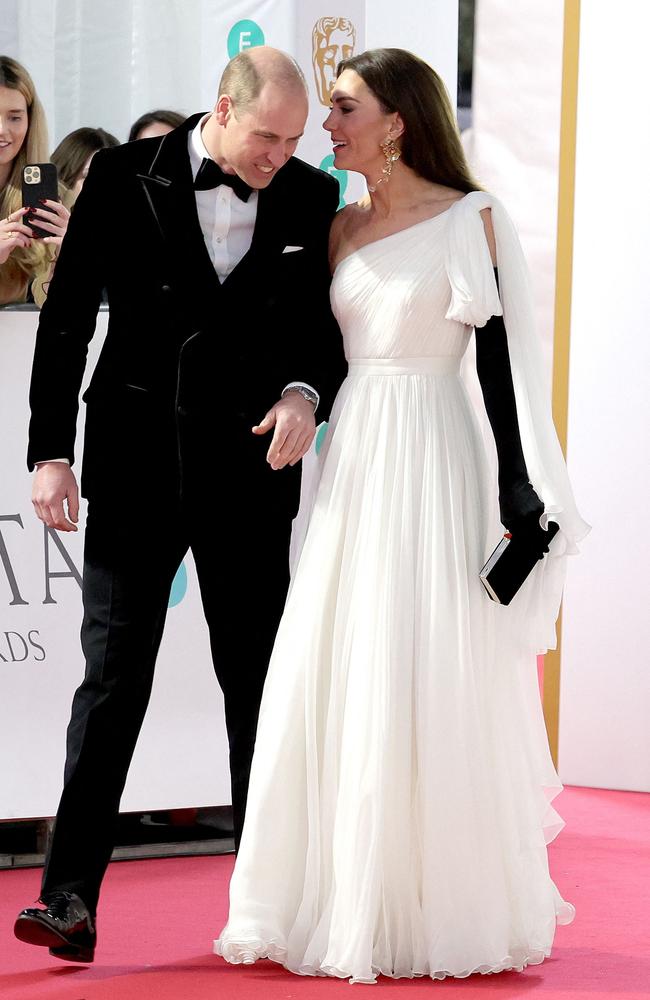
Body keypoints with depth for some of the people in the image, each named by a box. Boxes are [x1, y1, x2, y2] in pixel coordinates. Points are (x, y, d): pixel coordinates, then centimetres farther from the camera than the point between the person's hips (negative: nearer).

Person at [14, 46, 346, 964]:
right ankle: (71, 900, -6)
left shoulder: (313, 200, 1)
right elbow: (66, 319, -1)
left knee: (259, 685, 9)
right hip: (136, 471, -2)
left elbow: (333, 326, 9)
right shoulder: (123, 180, -4)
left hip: (251, 475, 2)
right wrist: (51, 452, -5)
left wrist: (307, 391, -12)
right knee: (112, 679, -5)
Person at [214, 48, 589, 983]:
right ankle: (342, 901, 13)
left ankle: (441, 907, 7)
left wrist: (522, 494, -11)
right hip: (353, 459, 6)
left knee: (427, 685, -4)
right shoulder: (340, 228, 11)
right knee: (334, 683, 4)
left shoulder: (471, 221, -5)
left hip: (432, 457, -6)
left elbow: (503, 360, -8)